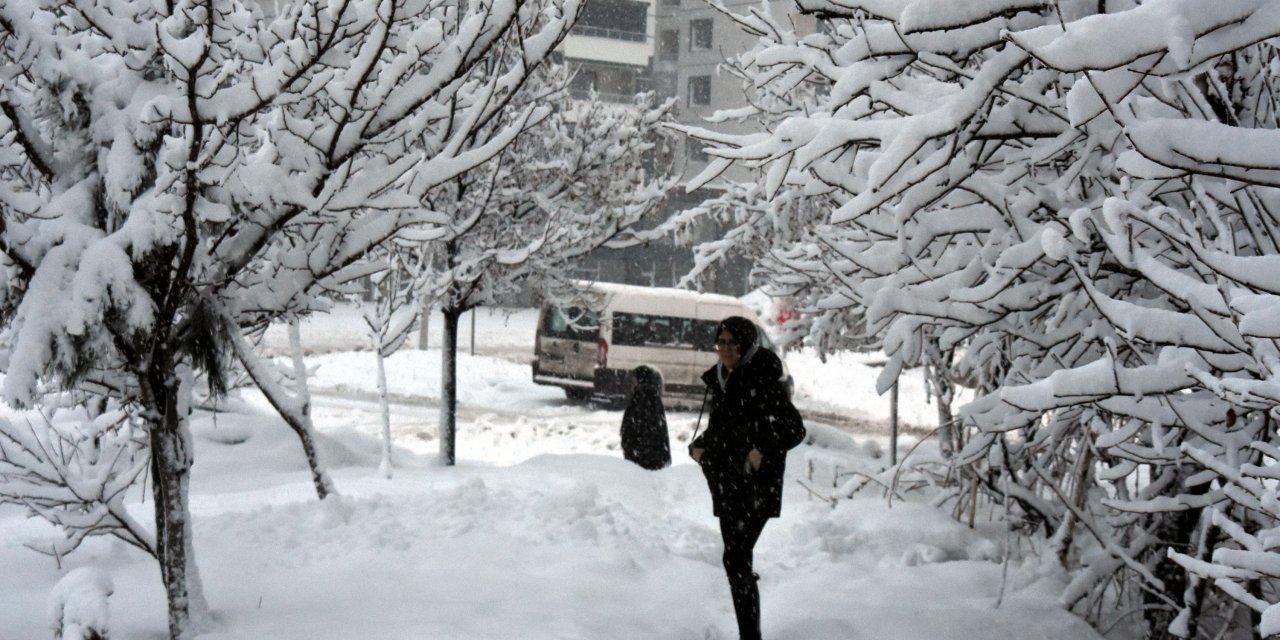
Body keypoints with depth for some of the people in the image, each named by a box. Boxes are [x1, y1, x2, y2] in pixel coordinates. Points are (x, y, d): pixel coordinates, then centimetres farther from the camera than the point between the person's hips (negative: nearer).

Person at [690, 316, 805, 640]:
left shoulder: (762, 381, -12)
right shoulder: (719, 380, 11)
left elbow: (795, 429, -15)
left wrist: (763, 451, -28)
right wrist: (698, 446, 6)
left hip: (756, 486, -8)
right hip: (727, 485, 8)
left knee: (736, 558, -15)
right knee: (738, 558, 13)